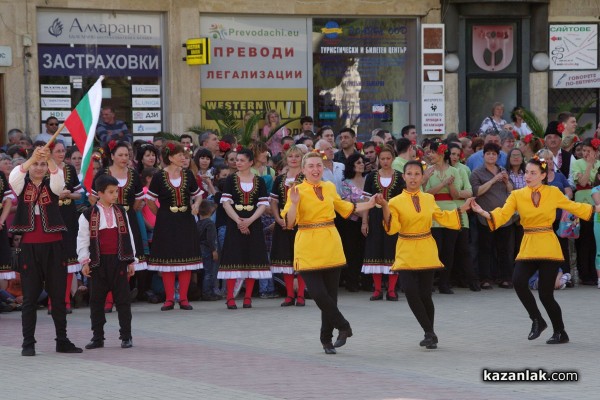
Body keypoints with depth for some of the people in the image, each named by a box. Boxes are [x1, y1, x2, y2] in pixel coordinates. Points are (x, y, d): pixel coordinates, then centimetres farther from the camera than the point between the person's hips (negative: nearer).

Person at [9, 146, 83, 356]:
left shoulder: (52, 186, 6)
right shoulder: (21, 185, 4)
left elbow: (59, 178, -17)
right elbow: (14, 176, -18)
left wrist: (49, 159, -36)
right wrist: (32, 158, -34)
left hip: (53, 246, 1)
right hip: (29, 246, -1)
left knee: (58, 295, 5)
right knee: (30, 297, 0)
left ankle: (62, 340, 14)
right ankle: (28, 343, 4)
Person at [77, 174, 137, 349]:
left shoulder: (121, 212, 8)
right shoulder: (89, 215, -3)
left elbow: (128, 236, 11)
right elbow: (82, 239, -1)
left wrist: (130, 261, 9)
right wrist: (85, 262, -6)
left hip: (118, 261, 2)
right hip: (98, 262, -2)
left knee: (123, 299, 0)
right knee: (96, 300, 4)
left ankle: (126, 336, 5)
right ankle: (97, 337, 12)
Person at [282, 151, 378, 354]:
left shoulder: (329, 188, 9)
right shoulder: (297, 190, -4)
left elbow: (345, 208, 27)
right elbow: (289, 223, -10)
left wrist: (369, 204, 23)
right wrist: (294, 203, -24)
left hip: (331, 245, 4)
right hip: (308, 247, -4)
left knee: (330, 295, 6)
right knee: (318, 294, -13)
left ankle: (327, 339, 18)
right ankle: (343, 326, 7)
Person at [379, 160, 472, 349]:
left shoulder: (429, 199, 5)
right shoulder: (396, 202, -5)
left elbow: (442, 218, 18)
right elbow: (391, 228, -12)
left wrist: (463, 208, 17)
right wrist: (385, 208, -24)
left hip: (427, 253, 2)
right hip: (406, 253, -2)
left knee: (425, 294, 1)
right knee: (410, 292, -15)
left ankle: (430, 334, 21)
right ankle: (430, 334, 0)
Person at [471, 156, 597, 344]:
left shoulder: (553, 193, 0)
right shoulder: (517, 195, 2)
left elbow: (573, 207, 15)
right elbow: (502, 215, -9)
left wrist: (596, 208, 13)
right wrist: (483, 213, -25)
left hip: (549, 248, -2)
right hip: (528, 248, 2)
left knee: (545, 293, -5)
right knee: (519, 281, -23)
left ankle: (560, 333, 16)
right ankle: (537, 321, -1)